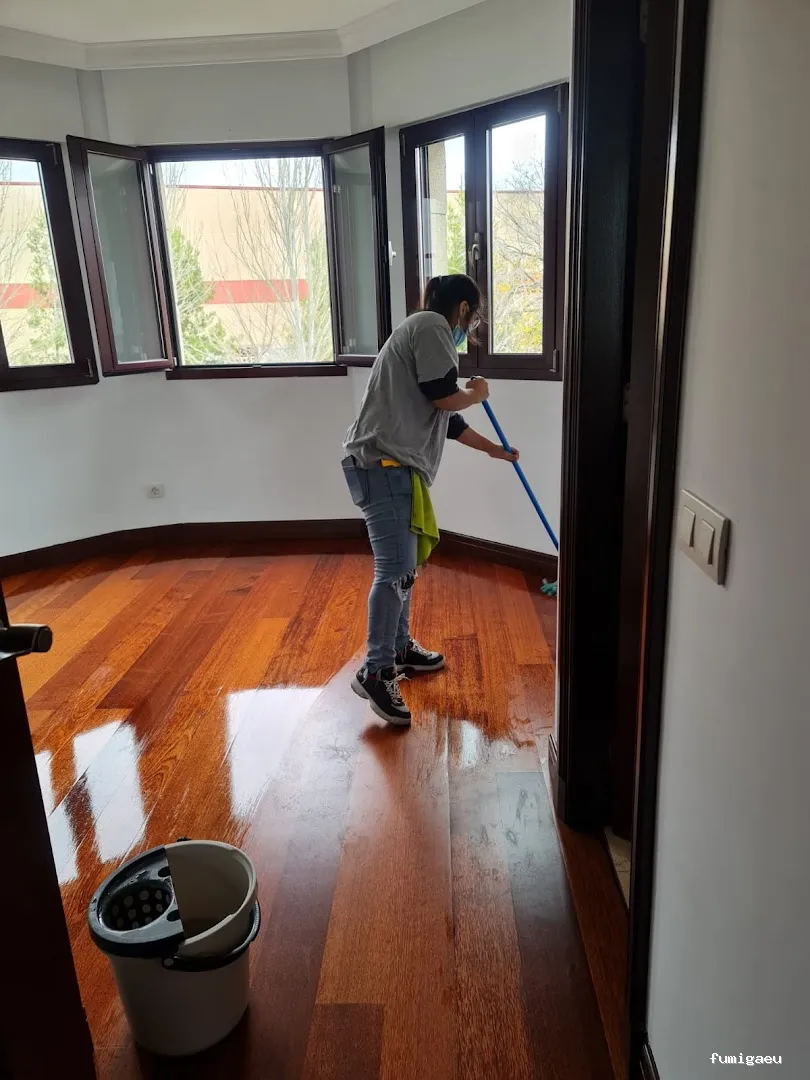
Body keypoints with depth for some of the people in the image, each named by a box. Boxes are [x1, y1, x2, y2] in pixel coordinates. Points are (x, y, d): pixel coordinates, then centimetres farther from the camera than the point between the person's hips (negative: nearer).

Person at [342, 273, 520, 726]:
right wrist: (477, 393, 10)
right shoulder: (430, 325, -3)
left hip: (393, 467, 10)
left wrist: (495, 450, 43)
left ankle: (401, 648, 29)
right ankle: (376, 673, -6)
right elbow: (446, 398, -12)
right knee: (395, 569, -13)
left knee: (402, 566, 17)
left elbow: (448, 421, 33)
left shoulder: (429, 335, 27)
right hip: (381, 465, -10)